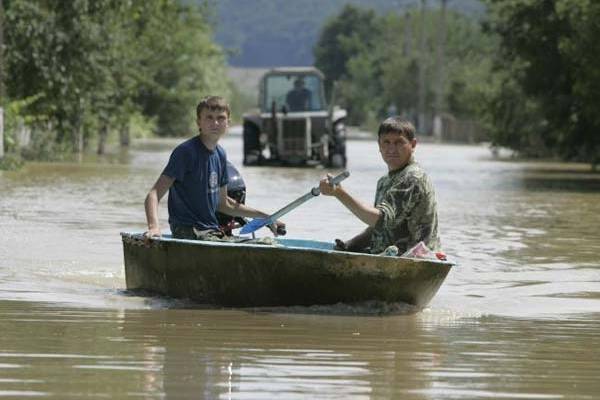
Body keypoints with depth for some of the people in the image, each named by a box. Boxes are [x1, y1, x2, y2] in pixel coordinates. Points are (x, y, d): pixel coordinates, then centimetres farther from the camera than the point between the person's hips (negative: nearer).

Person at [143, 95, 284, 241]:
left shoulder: (220, 155, 12)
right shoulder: (186, 151, -12)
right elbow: (153, 195, -18)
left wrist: (266, 218, 25)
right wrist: (154, 227, -36)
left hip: (213, 232, 8)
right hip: (188, 233, -8)